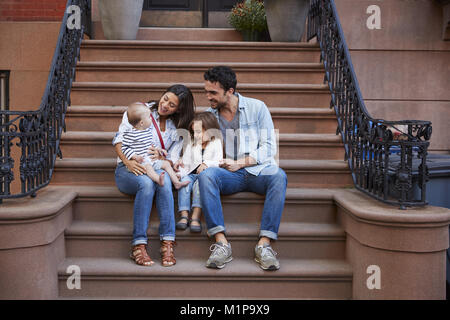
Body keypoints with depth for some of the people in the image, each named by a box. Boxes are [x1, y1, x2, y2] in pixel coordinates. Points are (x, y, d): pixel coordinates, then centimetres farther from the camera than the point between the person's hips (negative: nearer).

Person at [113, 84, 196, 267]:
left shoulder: (177, 130, 11)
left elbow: (172, 161, 3)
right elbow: (119, 139, -6)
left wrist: (160, 158, -21)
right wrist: (128, 162, -23)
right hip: (127, 169, -2)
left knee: (163, 179, -36)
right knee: (146, 182, -37)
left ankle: (167, 244, -38)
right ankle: (138, 246, -37)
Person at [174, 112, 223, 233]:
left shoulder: (216, 143, 5)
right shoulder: (191, 144, 20)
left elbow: (218, 161, -9)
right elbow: (186, 161, 18)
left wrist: (206, 164, -26)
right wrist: (181, 162, -5)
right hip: (191, 173, 4)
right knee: (184, 182, -28)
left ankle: (195, 217, -40)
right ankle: (184, 216, -33)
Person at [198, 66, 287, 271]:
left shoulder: (257, 108, 3)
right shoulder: (208, 115, 11)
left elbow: (269, 148, -2)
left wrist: (240, 162, -13)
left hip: (258, 171, -1)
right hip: (229, 175, 2)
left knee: (278, 176, -35)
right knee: (206, 175, -31)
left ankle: (264, 244, -37)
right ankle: (221, 243, -35)